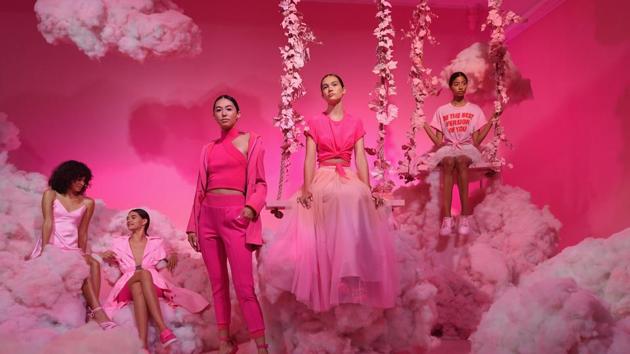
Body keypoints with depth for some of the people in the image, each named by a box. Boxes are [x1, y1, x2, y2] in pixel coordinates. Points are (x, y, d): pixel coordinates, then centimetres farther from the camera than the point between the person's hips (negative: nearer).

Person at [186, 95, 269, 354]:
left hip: (235, 216, -4)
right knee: (217, 283, 8)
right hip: (208, 215, 5)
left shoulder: (251, 141, 6)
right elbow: (201, 188, 14)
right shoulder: (209, 149, 15)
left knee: (244, 286, -10)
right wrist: (192, 224, 10)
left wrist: (251, 207, -15)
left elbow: (260, 183, 4)